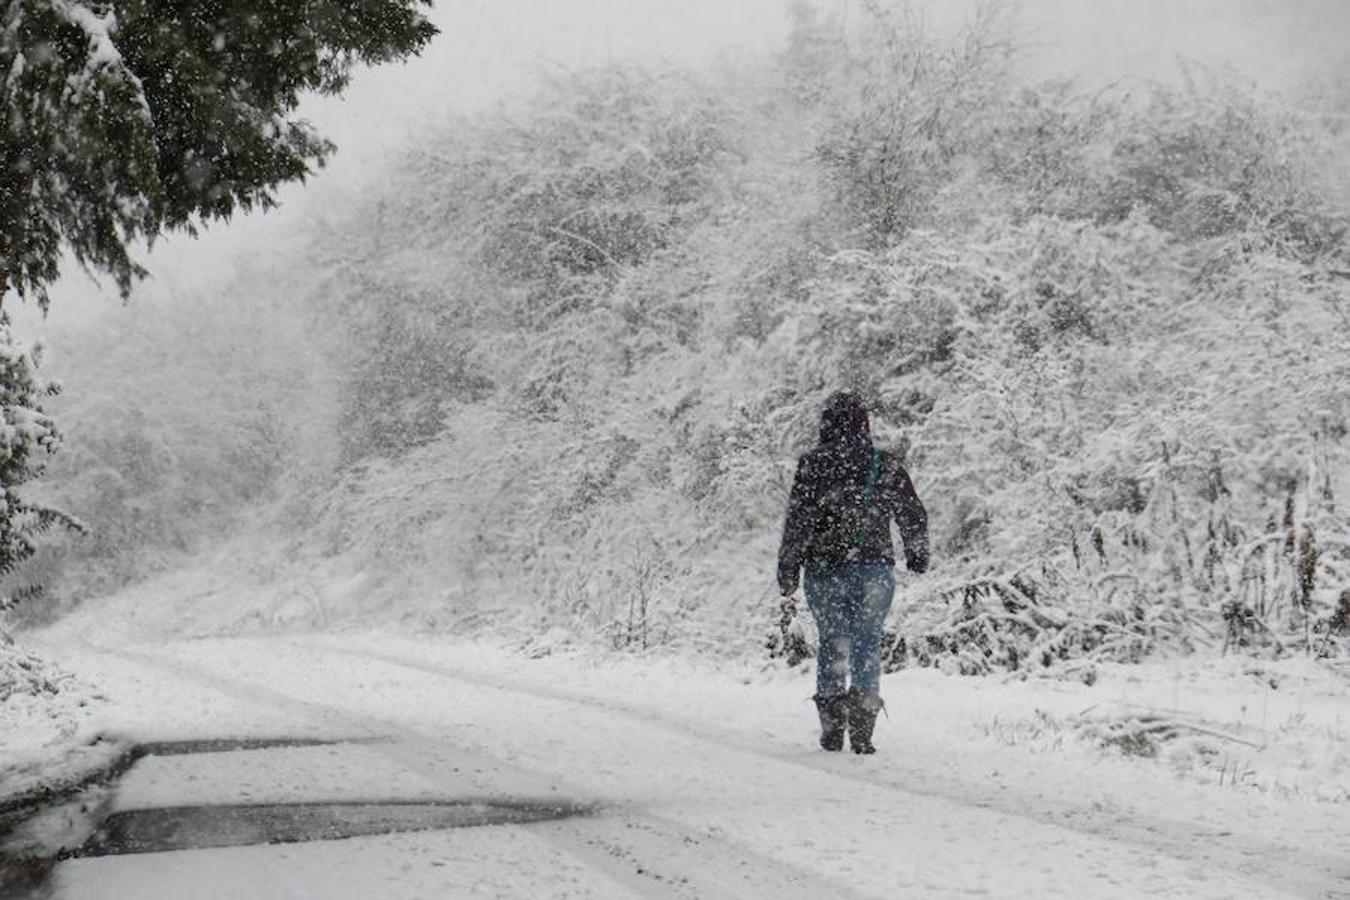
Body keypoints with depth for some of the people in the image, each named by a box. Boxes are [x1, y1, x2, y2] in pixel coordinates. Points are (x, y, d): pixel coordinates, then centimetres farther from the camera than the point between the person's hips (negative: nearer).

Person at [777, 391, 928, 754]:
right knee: (868, 642, 8)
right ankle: (862, 726, -3)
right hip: (875, 570, 1)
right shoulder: (887, 465, 2)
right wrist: (917, 554, 26)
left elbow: (797, 520, -7)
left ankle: (832, 725, 9)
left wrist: (787, 569, 1)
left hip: (826, 570, -1)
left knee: (832, 642, 12)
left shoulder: (813, 465, -5)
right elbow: (914, 518, 9)